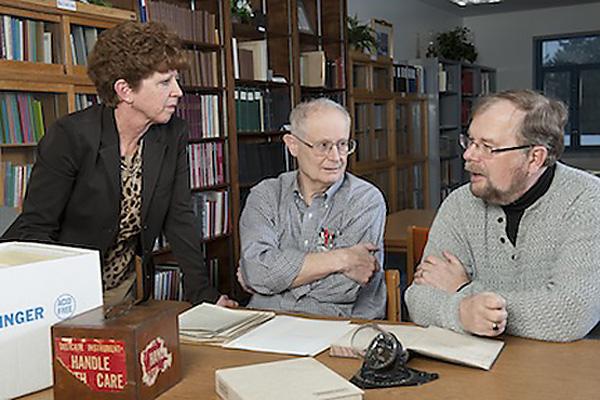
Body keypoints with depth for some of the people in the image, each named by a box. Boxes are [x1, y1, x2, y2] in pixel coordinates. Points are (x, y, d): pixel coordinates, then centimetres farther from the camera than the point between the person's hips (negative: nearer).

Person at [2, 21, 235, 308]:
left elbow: (179, 218, 1)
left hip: (128, 290, 4)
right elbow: (33, 228, -15)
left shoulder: (173, 135, -4)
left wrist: (201, 292, -7)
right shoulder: (70, 135, -18)